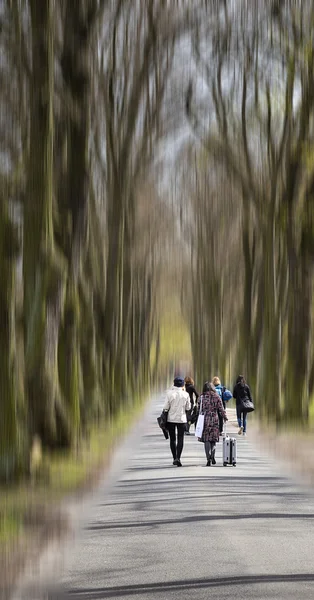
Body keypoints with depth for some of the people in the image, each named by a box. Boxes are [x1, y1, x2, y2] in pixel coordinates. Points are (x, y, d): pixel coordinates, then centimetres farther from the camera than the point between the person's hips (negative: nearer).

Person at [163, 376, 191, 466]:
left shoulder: (170, 393, -10)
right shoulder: (185, 394, -6)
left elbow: (166, 407, -10)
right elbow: (188, 408, 1)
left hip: (171, 419, 0)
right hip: (181, 419, 0)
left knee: (172, 439, 12)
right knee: (180, 439, 2)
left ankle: (175, 458, 14)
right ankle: (178, 457, -14)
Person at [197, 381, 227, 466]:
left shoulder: (201, 397, -1)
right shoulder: (217, 397, 0)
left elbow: (198, 409, 1)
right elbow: (221, 409, 1)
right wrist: (225, 417, 16)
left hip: (204, 420, -1)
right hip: (214, 420, 1)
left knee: (206, 440, 1)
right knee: (213, 440, 14)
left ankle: (209, 458, -9)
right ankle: (212, 457, 11)